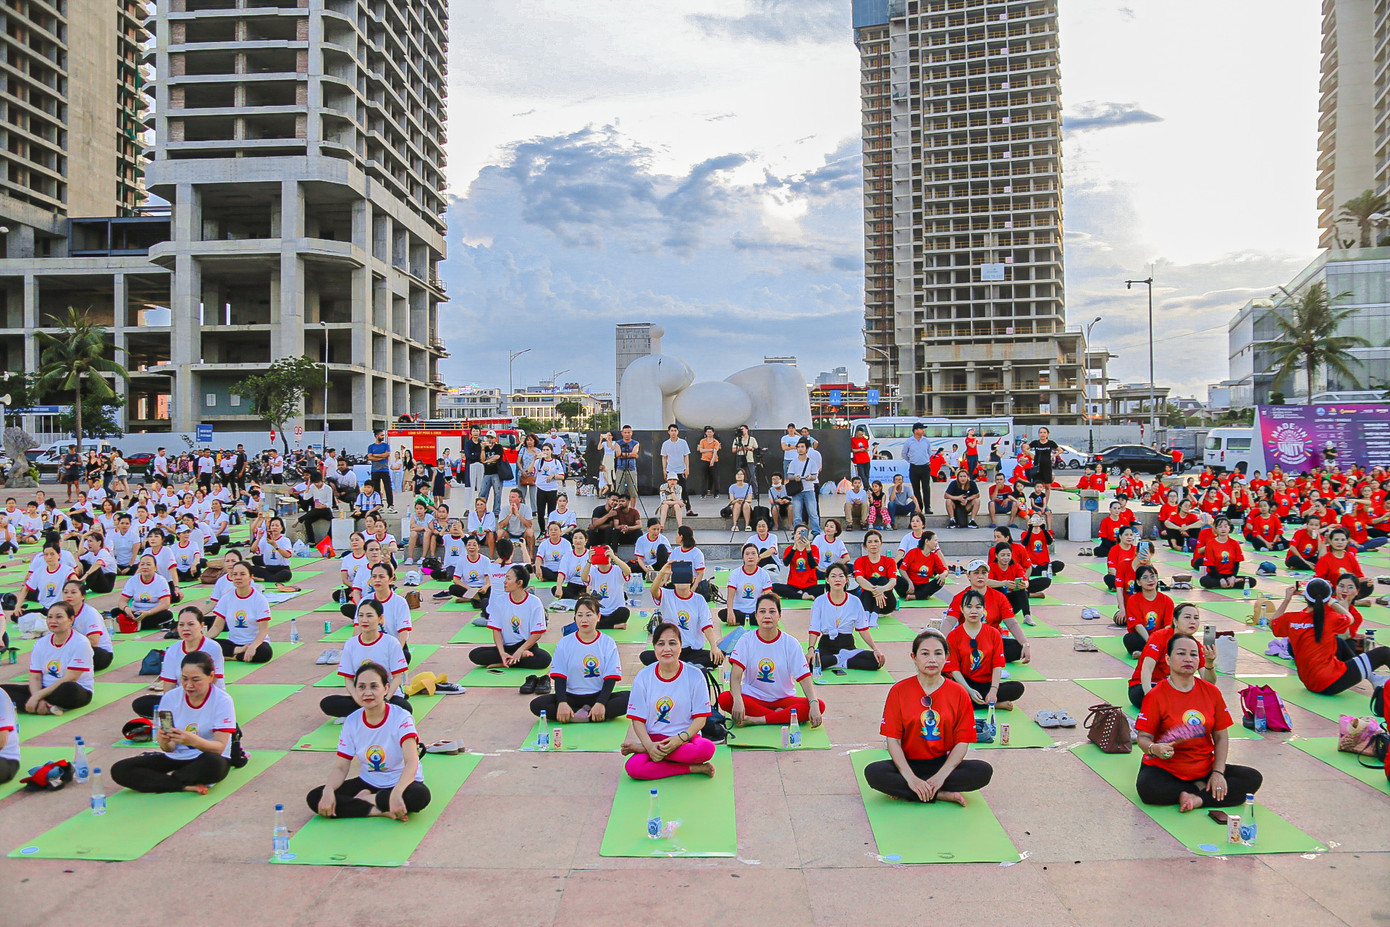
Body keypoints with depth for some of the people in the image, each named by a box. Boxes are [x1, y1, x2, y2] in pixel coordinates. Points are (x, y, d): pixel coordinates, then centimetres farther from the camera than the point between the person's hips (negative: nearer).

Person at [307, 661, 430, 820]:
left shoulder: (401, 717, -18)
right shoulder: (351, 722, -4)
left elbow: (411, 762, -30)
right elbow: (341, 767, -2)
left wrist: (396, 793, -48)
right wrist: (328, 791, -25)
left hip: (402, 783, -4)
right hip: (368, 782, 4)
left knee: (420, 796, -38)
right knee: (314, 798, -16)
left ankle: (363, 800, -15)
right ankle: (380, 811, -20)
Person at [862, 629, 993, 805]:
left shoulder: (958, 693, 1)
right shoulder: (899, 691, -2)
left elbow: (962, 742, -3)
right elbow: (893, 740, -6)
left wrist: (941, 775, -18)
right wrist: (910, 777, -20)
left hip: (943, 763, 1)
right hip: (909, 763, -1)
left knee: (984, 771, -26)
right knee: (873, 773, -30)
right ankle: (942, 795, -21)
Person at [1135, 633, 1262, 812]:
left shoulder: (1211, 692, 4)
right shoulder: (1156, 696, -8)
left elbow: (1221, 737, 7)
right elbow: (1144, 738, -8)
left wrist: (1218, 772, -5)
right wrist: (1154, 749, -31)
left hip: (1205, 769, 4)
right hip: (1164, 769, -4)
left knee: (1253, 778, -14)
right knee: (1146, 788, -35)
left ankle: (1199, 799, -18)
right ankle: (1202, 790, -12)